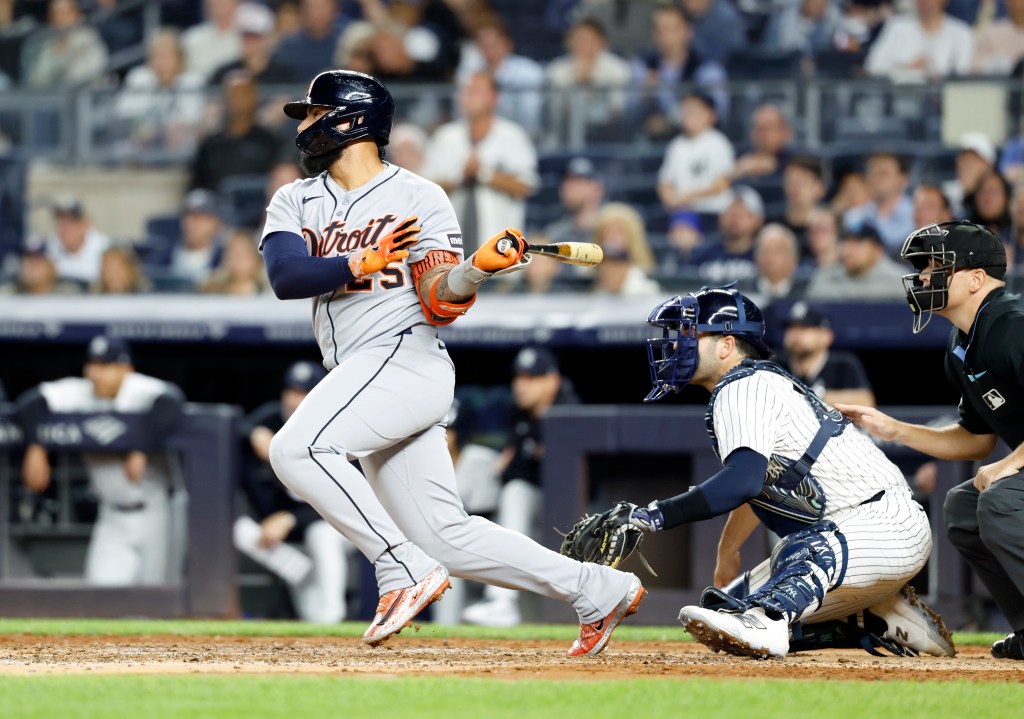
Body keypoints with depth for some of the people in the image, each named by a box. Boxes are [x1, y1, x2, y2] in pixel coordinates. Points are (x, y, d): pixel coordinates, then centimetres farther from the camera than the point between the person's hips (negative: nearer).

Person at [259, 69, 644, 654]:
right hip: (359, 376, 7)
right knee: (446, 537, 2)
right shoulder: (295, 203, 16)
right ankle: (599, 591, 10)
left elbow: (440, 306, -7)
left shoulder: (420, 198, 1)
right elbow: (285, 277, -3)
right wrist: (364, 262, -14)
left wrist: (479, 268, -25)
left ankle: (404, 571, -23)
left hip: (407, 358, -7)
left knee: (296, 449, -27)